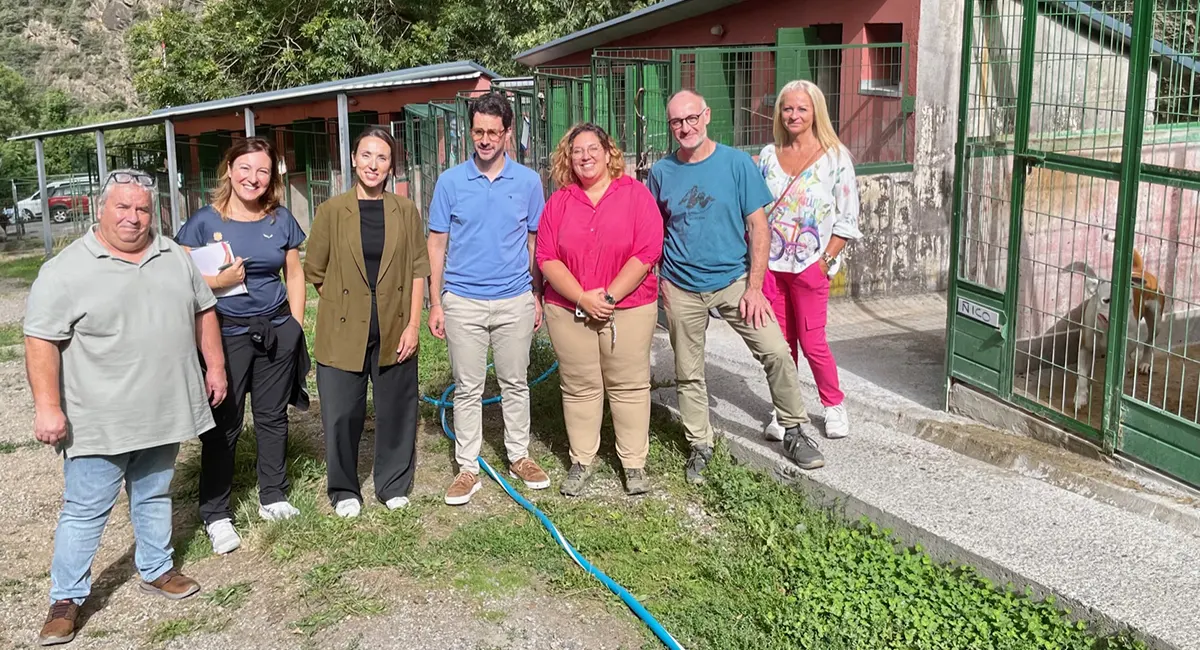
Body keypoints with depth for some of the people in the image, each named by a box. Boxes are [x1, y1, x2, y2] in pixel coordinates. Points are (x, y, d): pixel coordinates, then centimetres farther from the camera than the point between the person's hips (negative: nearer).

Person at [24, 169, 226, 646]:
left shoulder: (176, 257, 5)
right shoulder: (65, 270, -11)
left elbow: (203, 311, 14)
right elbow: (41, 342, -13)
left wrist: (215, 366, 10)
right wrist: (47, 406, -18)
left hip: (163, 411, 5)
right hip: (100, 421, -4)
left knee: (154, 498, 19)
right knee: (85, 510, 4)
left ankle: (157, 571, 35)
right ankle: (66, 598, 17)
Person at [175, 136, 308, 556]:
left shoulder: (280, 221, 5)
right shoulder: (204, 221, -5)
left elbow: (295, 275, 11)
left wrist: (296, 326, 7)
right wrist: (218, 281, -20)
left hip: (276, 332, 3)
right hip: (225, 334, -3)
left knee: (273, 416, 12)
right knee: (222, 425, 2)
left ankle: (273, 498, 27)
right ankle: (216, 515, 12)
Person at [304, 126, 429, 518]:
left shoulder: (405, 211, 2)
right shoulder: (332, 211, -1)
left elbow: (418, 269, 1)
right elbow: (314, 271, 4)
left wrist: (413, 324, -4)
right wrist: (343, 302, 5)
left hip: (394, 331, 1)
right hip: (343, 332, -1)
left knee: (396, 410, 9)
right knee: (342, 414, 4)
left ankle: (394, 485, 28)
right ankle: (344, 490, 25)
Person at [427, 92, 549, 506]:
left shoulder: (528, 181, 1)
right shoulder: (450, 181, -1)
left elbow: (536, 243, 6)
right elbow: (437, 244, 2)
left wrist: (538, 296, 3)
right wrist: (435, 303, -2)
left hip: (515, 300, 1)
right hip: (463, 301, 0)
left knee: (515, 383, 12)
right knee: (467, 389, 6)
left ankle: (519, 457, 26)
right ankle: (467, 468, 16)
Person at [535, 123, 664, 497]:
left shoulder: (636, 194, -3)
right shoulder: (559, 202, 4)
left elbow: (646, 254, -10)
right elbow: (547, 259, -2)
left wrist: (608, 296, -15)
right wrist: (584, 298, -13)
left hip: (628, 309, -2)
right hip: (569, 311, 2)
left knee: (629, 386, 5)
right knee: (579, 387, 9)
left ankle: (634, 463, 17)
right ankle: (582, 462, 21)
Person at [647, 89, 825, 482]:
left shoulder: (737, 163, -5)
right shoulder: (661, 173, 1)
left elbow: (758, 226, -5)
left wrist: (754, 287, -11)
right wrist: (661, 280, 1)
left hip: (734, 280, -1)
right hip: (682, 288, 2)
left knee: (776, 352, -12)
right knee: (688, 374, 9)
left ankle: (796, 431, 6)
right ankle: (700, 445, 26)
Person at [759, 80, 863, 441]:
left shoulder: (835, 157, -4)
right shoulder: (768, 156, 7)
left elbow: (846, 218, -4)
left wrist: (827, 259, -10)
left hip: (809, 264, -3)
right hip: (769, 261, 4)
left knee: (812, 341, 0)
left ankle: (834, 405, 22)